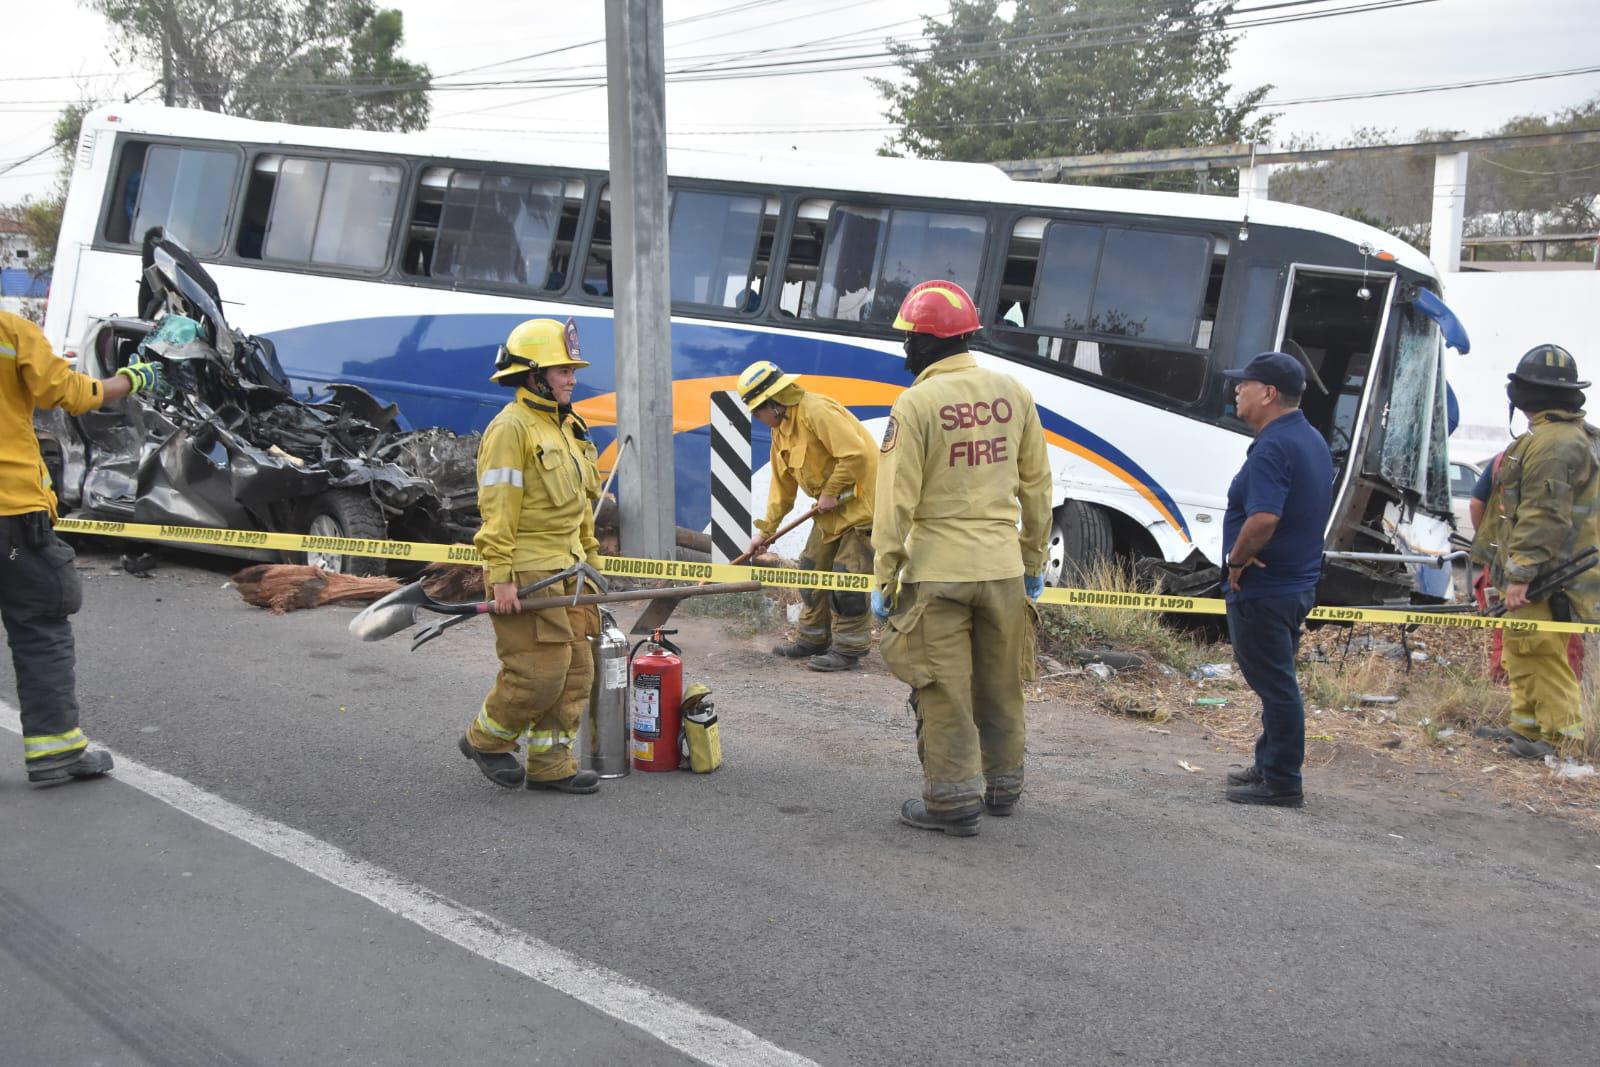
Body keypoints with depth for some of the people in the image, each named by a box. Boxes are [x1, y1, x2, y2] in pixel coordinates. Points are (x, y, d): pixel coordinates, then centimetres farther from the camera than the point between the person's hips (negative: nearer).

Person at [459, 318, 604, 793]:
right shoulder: (511, 428, -13)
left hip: (565, 571, 9)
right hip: (526, 574, -9)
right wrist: (500, 579, -21)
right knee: (539, 672, -8)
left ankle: (549, 764, 17)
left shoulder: (566, 427, 16)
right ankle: (485, 739, 14)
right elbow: (498, 509, -17)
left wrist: (590, 558, 22)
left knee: (574, 671, 9)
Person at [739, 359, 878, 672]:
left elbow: (855, 455, -30)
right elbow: (783, 485, 17)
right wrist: (766, 529, 16)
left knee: (847, 575, -10)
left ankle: (849, 648, -1)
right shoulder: (780, 430, 10)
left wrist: (831, 493, -19)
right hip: (832, 508, 10)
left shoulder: (817, 412, -23)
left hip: (861, 500, -10)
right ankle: (813, 639, 26)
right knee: (812, 569, 14)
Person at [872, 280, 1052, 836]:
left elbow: (897, 501, -13)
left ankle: (953, 800, 8)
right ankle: (1002, 786, 30)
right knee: (999, 685, 17)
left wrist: (883, 578, -6)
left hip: (937, 573, -5)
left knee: (944, 691, 3)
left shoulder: (916, 404, -13)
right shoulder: (1013, 393, 4)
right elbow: (1036, 484, 10)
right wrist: (1035, 559, 19)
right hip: (1003, 568, 6)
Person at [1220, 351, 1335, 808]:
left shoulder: (1272, 448, -21)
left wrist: (1236, 558, -16)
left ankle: (1281, 783, 5)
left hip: (1262, 588, -10)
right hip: (1299, 582, 10)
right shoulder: (1313, 441, 12)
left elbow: (1263, 518, -33)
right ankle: (1270, 765, 30)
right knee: (1277, 682, 19)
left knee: (1275, 685, -2)